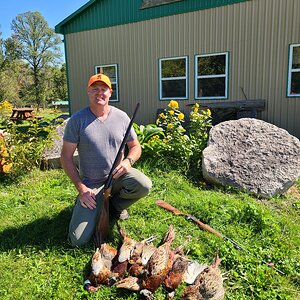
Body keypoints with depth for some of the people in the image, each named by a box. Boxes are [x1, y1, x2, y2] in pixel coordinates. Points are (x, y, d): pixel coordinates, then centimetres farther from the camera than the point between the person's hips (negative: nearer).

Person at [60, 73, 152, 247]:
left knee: (144, 185, -30)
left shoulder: (121, 117, -2)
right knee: (78, 240, -9)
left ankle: (115, 205, 4)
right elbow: (66, 157, -7)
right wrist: (81, 188, -13)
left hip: (118, 175, 2)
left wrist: (128, 161, -17)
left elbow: (136, 147, 6)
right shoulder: (77, 120, -10)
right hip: (91, 185, -2)